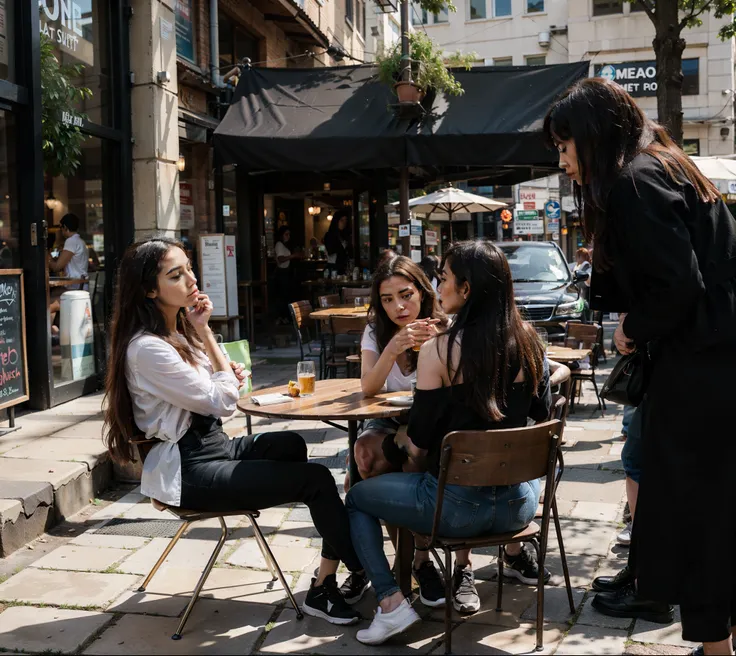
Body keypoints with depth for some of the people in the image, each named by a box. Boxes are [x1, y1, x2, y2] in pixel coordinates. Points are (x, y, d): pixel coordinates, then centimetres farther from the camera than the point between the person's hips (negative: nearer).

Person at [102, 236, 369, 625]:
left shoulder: (178, 332, 9)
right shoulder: (147, 348, -21)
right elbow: (223, 403, -19)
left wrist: (228, 374, -6)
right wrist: (206, 333, -14)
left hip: (213, 446, 10)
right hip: (189, 472, -10)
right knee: (317, 479, -11)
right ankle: (363, 573, 7)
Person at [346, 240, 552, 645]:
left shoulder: (438, 350, -16)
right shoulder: (528, 343, -3)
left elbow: (418, 445, -10)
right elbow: (542, 416, 10)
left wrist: (416, 457, 12)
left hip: (454, 507, -5)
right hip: (517, 505, 5)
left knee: (356, 497, 18)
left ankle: (391, 603, 5)